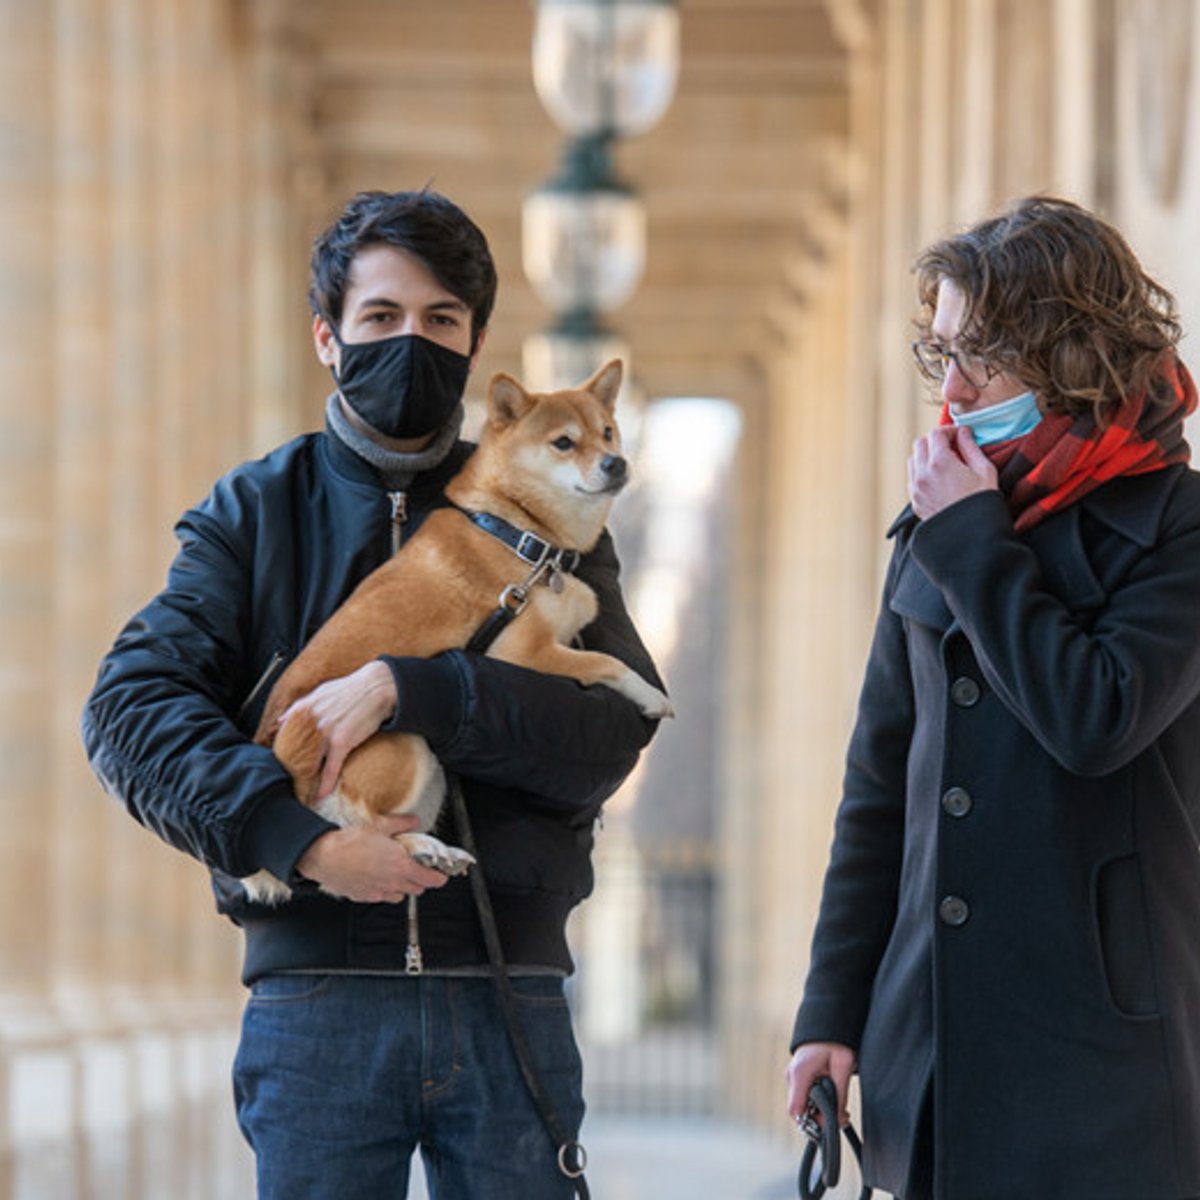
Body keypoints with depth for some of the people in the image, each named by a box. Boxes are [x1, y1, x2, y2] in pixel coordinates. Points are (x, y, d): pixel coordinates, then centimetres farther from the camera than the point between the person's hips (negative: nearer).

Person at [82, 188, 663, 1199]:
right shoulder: (255, 512, 10)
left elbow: (613, 735, -4)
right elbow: (133, 707, -5)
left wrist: (406, 691, -16)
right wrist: (298, 840, -18)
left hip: (510, 1000, 1)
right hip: (317, 992, -1)